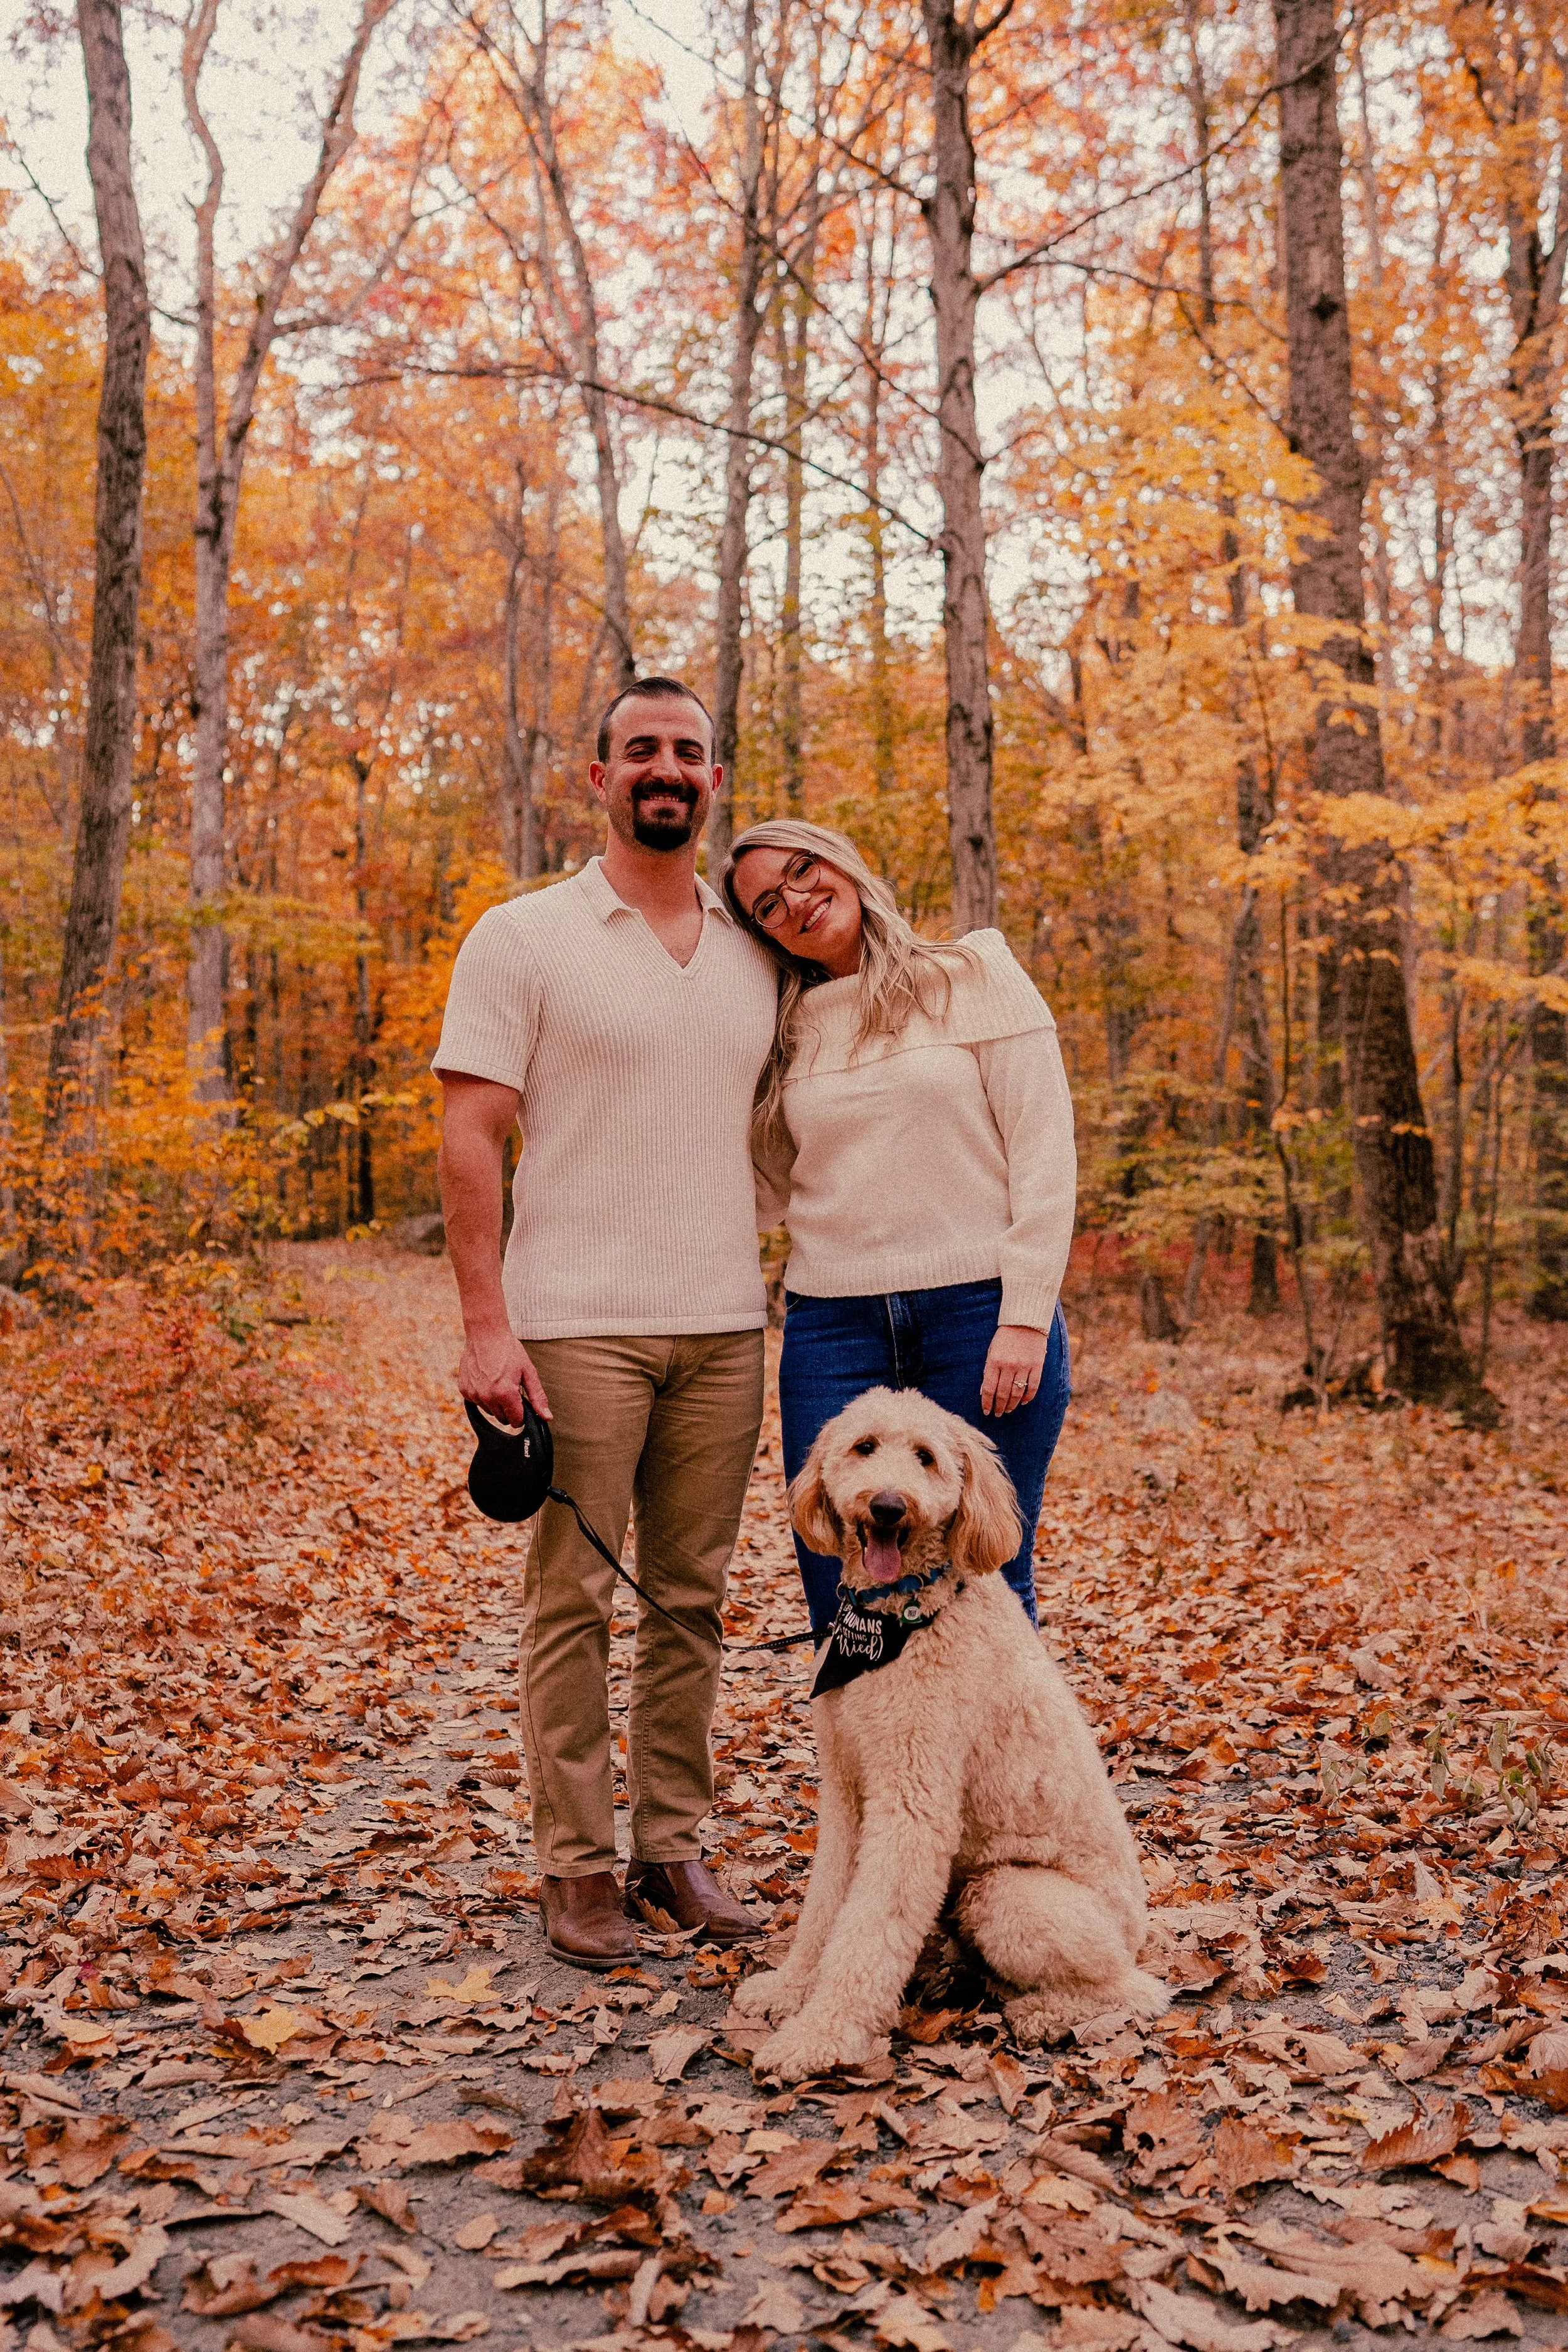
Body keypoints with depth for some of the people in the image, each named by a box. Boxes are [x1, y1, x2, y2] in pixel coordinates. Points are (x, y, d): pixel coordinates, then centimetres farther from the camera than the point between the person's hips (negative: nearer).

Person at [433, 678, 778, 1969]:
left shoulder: (756, 954, 13)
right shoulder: (524, 938, 0)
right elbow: (471, 1140, -5)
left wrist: (786, 1296, 9)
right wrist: (485, 1324, -13)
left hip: (725, 1328, 4)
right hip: (578, 1326, -4)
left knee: (694, 1597, 9)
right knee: (574, 1597, 1)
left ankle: (673, 1843, 21)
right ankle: (576, 1864, 13)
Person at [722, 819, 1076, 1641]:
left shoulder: (977, 979, 3)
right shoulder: (787, 1032, 14)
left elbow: (1043, 1152, -3)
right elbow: (769, 1192, 14)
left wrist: (1026, 1318, -11)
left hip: (980, 1312, -3)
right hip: (833, 1327, 3)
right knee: (841, 1601, 2)